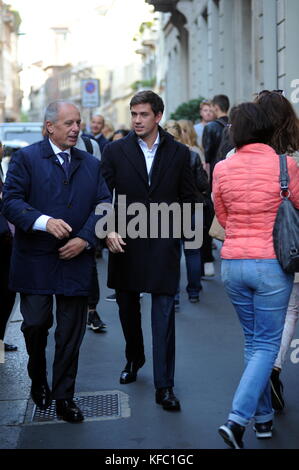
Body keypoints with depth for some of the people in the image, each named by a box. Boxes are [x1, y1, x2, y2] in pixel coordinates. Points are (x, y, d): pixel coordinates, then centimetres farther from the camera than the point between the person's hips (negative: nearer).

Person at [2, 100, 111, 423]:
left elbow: (104, 204, 5)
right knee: (36, 324, 0)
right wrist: (45, 222, -25)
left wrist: (85, 238, -10)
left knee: (71, 333, 4)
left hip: (76, 260, 3)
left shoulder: (91, 164, 12)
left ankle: (64, 397, 15)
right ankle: (38, 381, 29)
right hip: (35, 260, -3)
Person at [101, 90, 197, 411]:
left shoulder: (179, 153, 3)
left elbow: (188, 198, 10)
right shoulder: (115, 151, 2)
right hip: (125, 243, 2)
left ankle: (164, 386, 0)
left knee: (164, 316, -5)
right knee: (127, 308, 17)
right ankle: (133, 359, 42)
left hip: (163, 247, -2)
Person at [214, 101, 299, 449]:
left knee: (253, 339, 18)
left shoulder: (223, 168, -2)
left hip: (233, 262, 3)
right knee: (267, 344, 5)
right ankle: (237, 419, -8)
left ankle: (263, 417, 26)